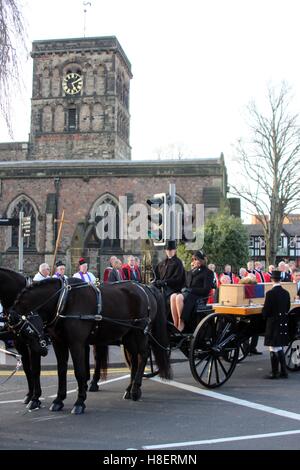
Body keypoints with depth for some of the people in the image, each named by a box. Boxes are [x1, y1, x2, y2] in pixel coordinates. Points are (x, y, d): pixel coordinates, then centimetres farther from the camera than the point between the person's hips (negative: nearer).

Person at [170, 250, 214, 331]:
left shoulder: (208, 272, 4)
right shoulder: (189, 272, 26)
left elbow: (206, 290, -7)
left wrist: (191, 290, -13)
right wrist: (184, 289, -1)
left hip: (200, 297, -6)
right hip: (187, 293, 6)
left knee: (179, 297, -34)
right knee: (173, 296, -28)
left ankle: (181, 324, -32)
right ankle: (175, 324, -33)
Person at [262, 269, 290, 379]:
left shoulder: (270, 293, -16)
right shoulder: (286, 293, 3)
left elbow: (265, 309, -14)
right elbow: (288, 308, 11)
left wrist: (265, 317, 7)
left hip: (273, 324, -6)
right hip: (283, 323, 6)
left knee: (274, 348, 1)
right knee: (280, 348, 16)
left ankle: (275, 373, 5)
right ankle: (283, 372, 19)